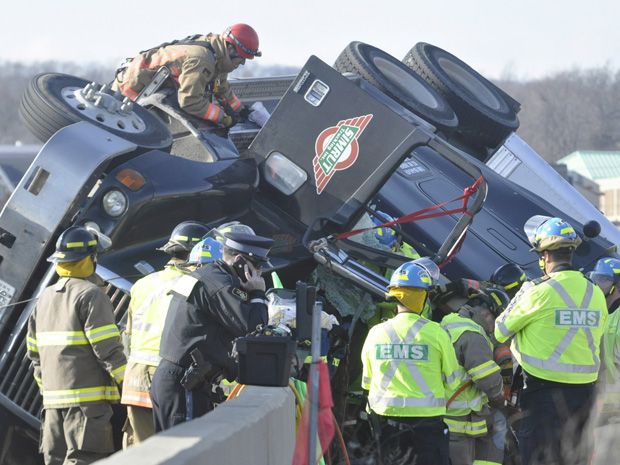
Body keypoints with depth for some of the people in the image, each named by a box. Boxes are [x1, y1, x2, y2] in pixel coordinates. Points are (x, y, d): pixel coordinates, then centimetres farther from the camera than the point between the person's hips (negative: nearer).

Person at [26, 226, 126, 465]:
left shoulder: (45, 298, 16)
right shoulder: (91, 295, -9)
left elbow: (34, 352, 20)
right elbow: (108, 349, -14)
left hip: (52, 400, 8)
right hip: (88, 398, -8)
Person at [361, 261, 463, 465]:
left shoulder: (376, 333, -1)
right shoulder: (436, 333, -10)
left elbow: (367, 382, 10)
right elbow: (453, 381, -1)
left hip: (387, 420, 3)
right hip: (428, 419, -3)